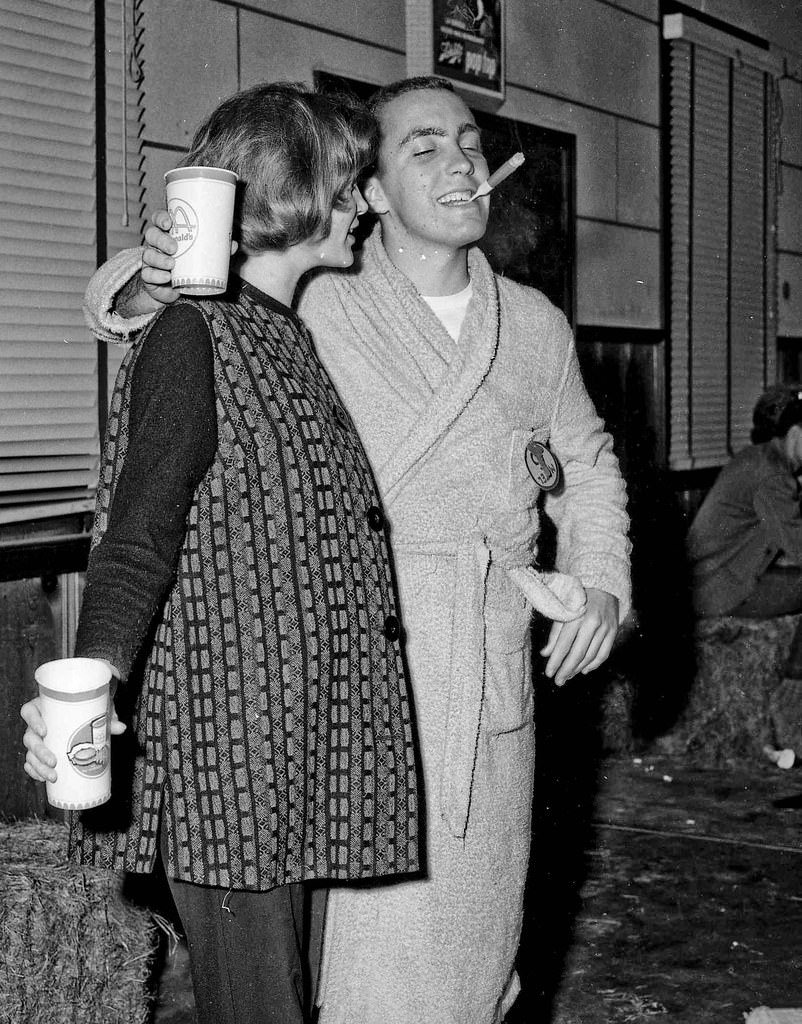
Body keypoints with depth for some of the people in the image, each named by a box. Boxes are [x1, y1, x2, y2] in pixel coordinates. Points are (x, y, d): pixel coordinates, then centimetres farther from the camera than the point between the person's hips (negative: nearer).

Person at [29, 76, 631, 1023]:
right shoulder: (315, 310, -3)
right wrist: (147, 276, -19)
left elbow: (587, 463, 24)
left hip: (496, 695, 4)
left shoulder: (536, 324, 9)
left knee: (481, 946, 15)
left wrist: (602, 584, 9)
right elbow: (117, 304, 5)